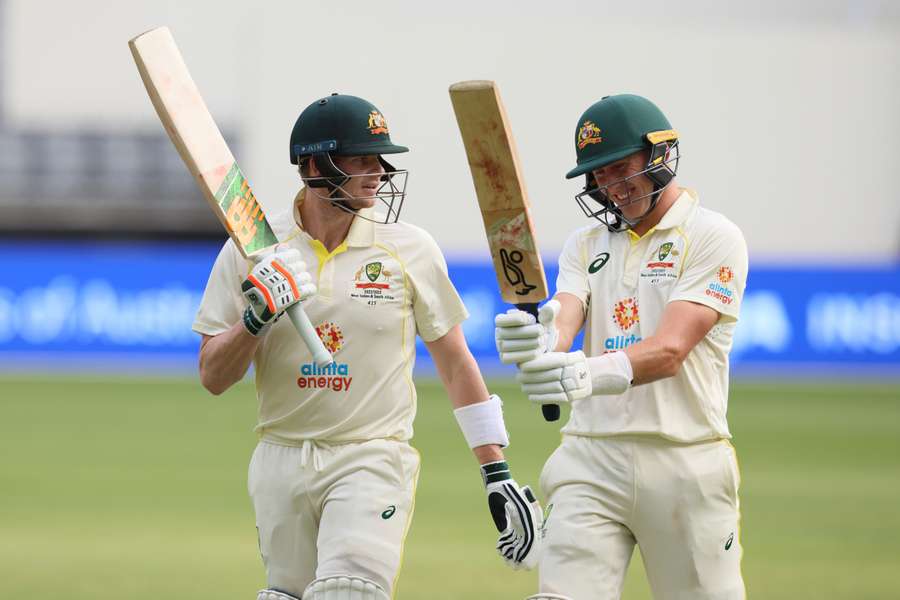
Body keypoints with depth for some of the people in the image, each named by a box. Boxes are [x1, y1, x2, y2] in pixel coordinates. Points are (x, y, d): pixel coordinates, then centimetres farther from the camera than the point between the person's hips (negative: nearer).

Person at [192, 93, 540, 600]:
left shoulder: (410, 248, -2)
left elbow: (455, 363, 5)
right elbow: (213, 378, 1)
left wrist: (499, 476, 1)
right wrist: (254, 320, -19)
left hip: (374, 460, -3)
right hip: (282, 461, 3)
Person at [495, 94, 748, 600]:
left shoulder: (713, 237, -2)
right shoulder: (587, 245, 15)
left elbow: (671, 349, -16)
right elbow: (563, 320, -4)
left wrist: (593, 374, -35)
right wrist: (536, 342, -30)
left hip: (685, 462, -4)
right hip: (590, 462, 4)